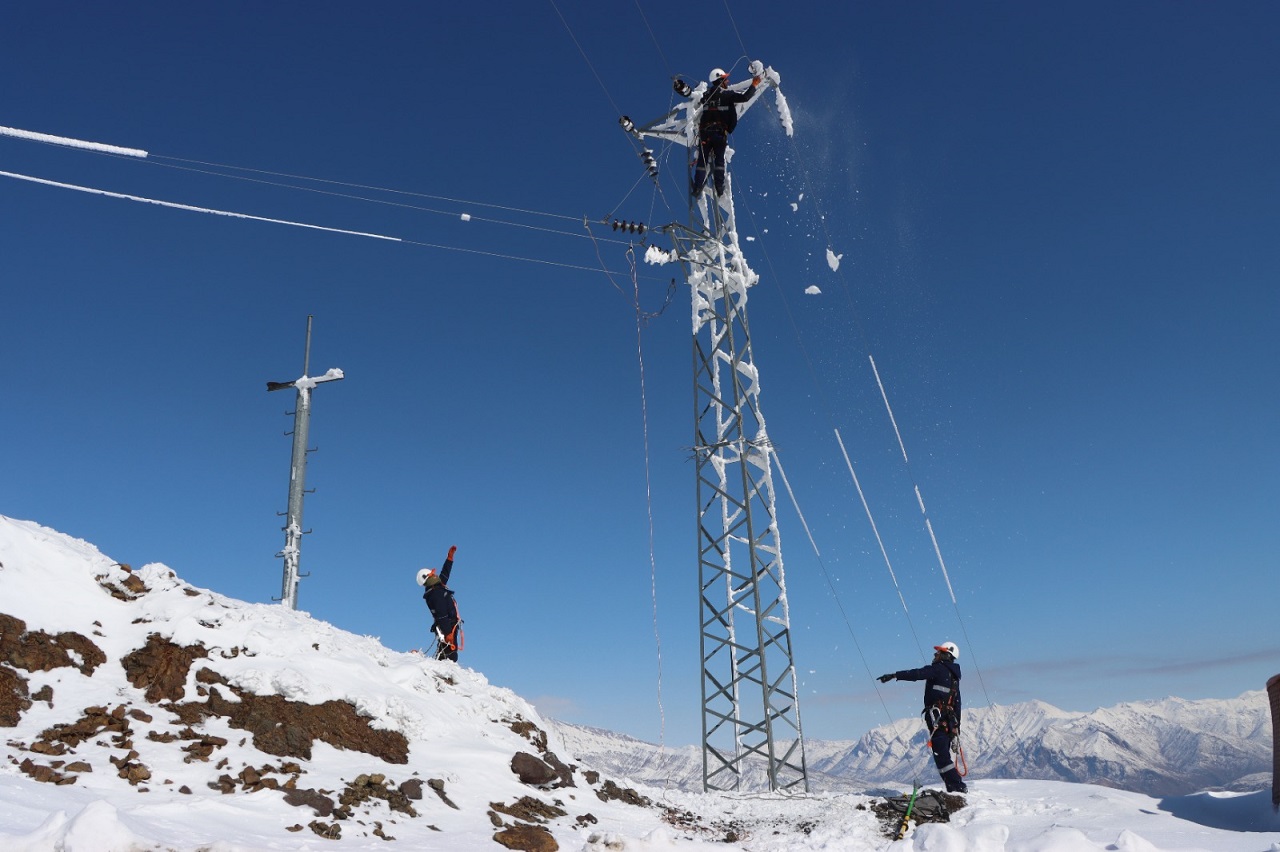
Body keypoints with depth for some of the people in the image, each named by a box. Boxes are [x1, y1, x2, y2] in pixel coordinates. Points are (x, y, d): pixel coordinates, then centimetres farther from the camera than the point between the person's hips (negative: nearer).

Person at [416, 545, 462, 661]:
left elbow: (445, 573, 29)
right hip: (447, 628, -10)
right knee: (450, 655, -16)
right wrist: (448, 632, -27)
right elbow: (441, 615, -22)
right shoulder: (435, 593, -15)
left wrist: (450, 557, 30)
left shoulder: (438, 588, 14)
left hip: (449, 627, 10)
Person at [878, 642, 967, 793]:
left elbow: (917, 674, -19)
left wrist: (894, 675, -21)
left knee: (941, 755, -10)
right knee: (944, 755, 12)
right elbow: (957, 703, 24)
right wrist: (957, 726, 27)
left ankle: (956, 786, -12)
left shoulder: (939, 669, -4)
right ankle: (957, 787, 12)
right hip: (949, 720, 9)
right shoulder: (954, 676, 22)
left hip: (937, 717, -9)